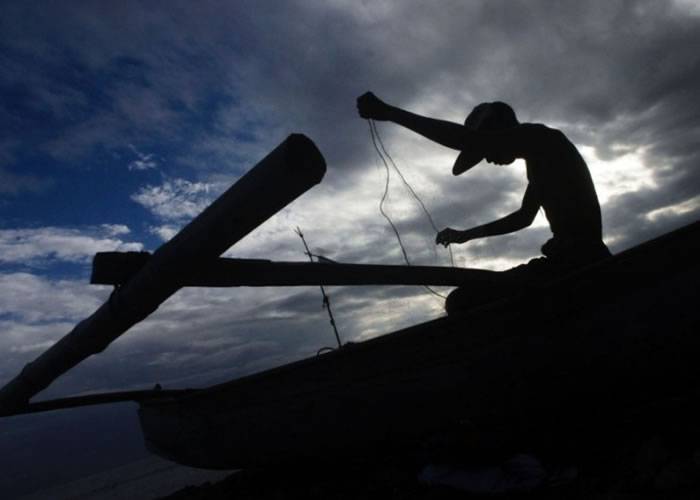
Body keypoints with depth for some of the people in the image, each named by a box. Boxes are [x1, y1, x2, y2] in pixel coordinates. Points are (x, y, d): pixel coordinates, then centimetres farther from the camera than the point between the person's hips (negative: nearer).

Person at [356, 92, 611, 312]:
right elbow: (524, 216, 36)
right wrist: (466, 234, 39)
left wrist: (389, 112, -19)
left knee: (463, 301, -15)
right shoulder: (539, 159, 24)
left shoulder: (540, 137, -7)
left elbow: (466, 139, -22)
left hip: (579, 259, -11)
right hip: (580, 260, 11)